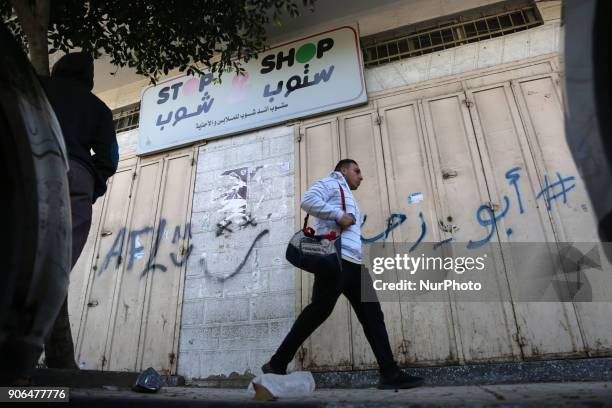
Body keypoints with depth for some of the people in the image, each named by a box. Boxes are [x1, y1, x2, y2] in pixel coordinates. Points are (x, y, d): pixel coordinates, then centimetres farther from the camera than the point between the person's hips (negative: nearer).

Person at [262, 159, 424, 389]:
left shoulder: (349, 198, 36)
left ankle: (390, 373, 3)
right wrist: (339, 215, -12)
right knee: (319, 310, -15)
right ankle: (277, 365, -6)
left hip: (354, 263, 10)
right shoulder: (331, 184, 8)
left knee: (372, 315, 2)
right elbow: (308, 201, -12)